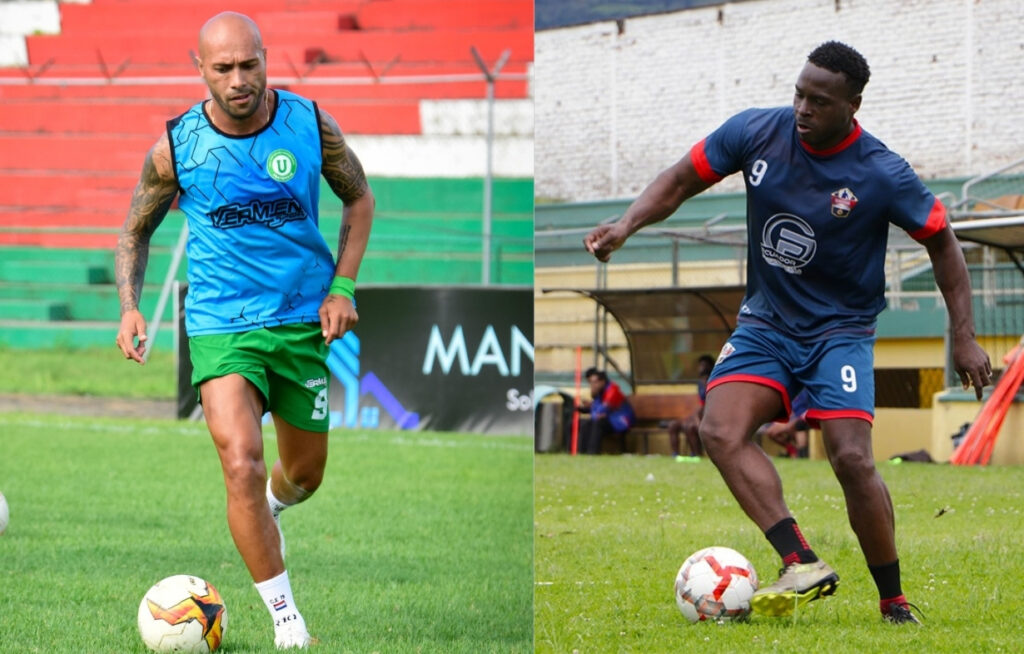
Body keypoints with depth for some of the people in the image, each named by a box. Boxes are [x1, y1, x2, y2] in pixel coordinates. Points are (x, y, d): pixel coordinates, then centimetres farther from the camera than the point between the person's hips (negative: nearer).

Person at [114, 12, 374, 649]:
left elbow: (359, 198, 10)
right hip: (221, 327, -2)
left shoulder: (312, 125, -7)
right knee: (242, 465, -22)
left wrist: (343, 287, -1)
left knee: (305, 473, 17)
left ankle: (270, 508, 55)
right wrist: (129, 307, -9)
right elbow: (135, 233, 7)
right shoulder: (175, 147, -9)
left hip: (305, 320, 3)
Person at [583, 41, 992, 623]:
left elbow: (941, 242, -1)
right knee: (721, 430, -22)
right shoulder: (756, 133, -8)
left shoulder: (883, 175, -15)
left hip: (841, 330, -3)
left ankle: (894, 600, -3)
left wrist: (964, 336, -3)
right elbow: (682, 180, 4)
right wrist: (626, 225, -12)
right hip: (764, 323, 3)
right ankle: (805, 566, -28)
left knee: (852, 458, -20)